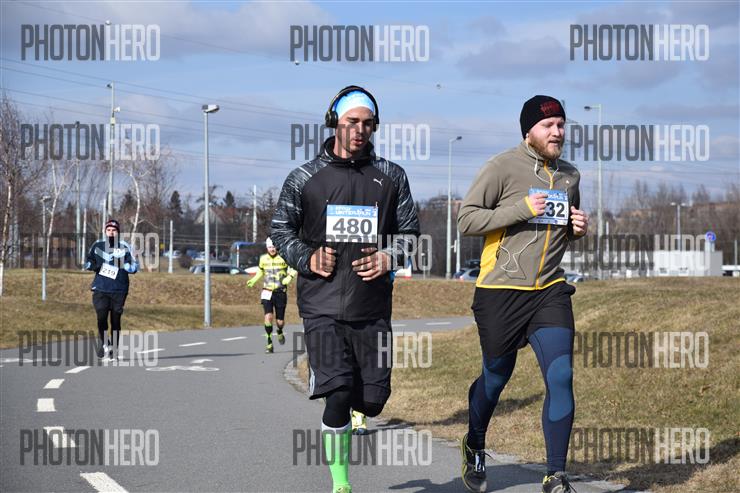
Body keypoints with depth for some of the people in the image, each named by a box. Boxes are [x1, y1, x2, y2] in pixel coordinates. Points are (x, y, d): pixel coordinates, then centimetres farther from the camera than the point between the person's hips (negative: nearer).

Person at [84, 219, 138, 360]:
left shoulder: (125, 247, 2)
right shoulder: (97, 246, 7)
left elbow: (134, 267, -1)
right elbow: (88, 262, 19)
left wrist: (122, 264, -18)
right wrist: (95, 266, -2)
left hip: (119, 290, -1)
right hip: (100, 289, 1)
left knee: (116, 320, 4)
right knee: (101, 317, -12)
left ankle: (114, 348, 20)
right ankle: (104, 342, 13)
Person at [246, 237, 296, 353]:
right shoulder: (263, 258, 5)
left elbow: (294, 268, 3)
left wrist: (290, 276, -16)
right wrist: (253, 280, 7)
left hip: (280, 293, -1)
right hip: (267, 292, 1)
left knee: (280, 321, 2)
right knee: (268, 316, -18)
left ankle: (279, 332, 40)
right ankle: (269, 344, -9)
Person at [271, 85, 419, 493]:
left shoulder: (391, 176, 9)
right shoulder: (304, 178, 4)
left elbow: (409, 230, 14)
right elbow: (281, 229, 10)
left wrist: (389, 257, -6)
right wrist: (306, 258, -7)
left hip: (374, 307, 2)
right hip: (323, 306, -2)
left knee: (372, 401, 3)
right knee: (338, 396, -13)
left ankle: (345, 422, 40)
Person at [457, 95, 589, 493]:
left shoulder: (570, 176, 11)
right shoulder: (502, 168, -8)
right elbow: (466, 220, -13)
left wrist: (577, 229, 3)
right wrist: (522, 208, -19)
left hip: (550, 292, 4)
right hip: (501, 292, -4)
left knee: (561, 377, -10)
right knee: (495, 379, 10)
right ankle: (474, 447, 39)